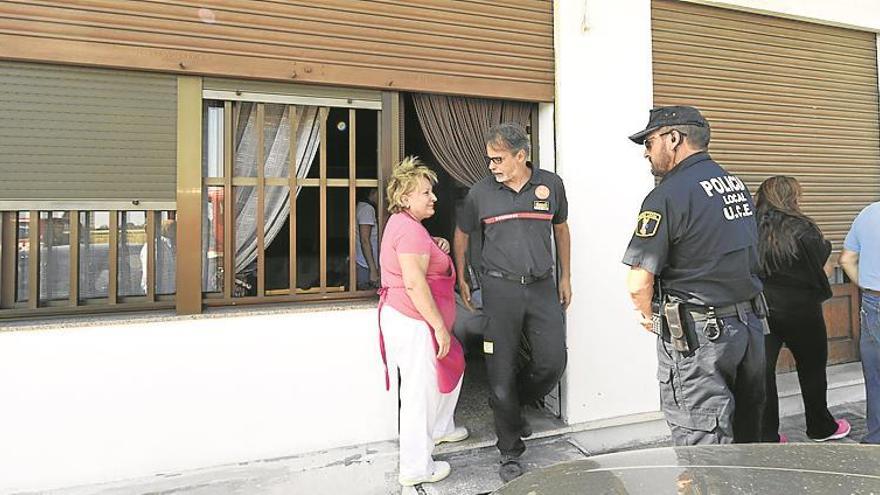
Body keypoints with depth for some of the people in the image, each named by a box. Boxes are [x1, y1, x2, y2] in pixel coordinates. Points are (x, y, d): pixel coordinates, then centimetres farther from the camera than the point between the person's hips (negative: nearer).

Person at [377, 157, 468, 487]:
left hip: (406, 319, 11)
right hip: (413, 322, -11)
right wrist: (440, 327, -21)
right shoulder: (410, 228, -18)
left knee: (452, 367, 24)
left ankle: (440, 428, 42)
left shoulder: (402, 223, 16)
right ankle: (416, 469, 13)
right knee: (420, 392, 0)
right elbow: (414, 283, -25)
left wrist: (438, 250, 9)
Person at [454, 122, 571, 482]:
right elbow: (462, 234, 13)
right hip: (500, 288, -2)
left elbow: (560, 229, 16)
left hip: (543, 286, 2)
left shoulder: (551, 185, 2)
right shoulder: (480, 192, -1)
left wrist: (565, 277, 16)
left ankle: (512, 404, 31)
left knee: (553, 361, 0)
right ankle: (510, 453, 16)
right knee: (501, 370, 0)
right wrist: (461, 279, 11)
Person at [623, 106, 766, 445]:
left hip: (697, 336, -8)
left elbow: (639, 283, -19)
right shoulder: (738, 185, 10)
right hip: (750, 325, 8)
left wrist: (649, 317, 0)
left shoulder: (668, 195, -17)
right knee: (746, 439, 21)